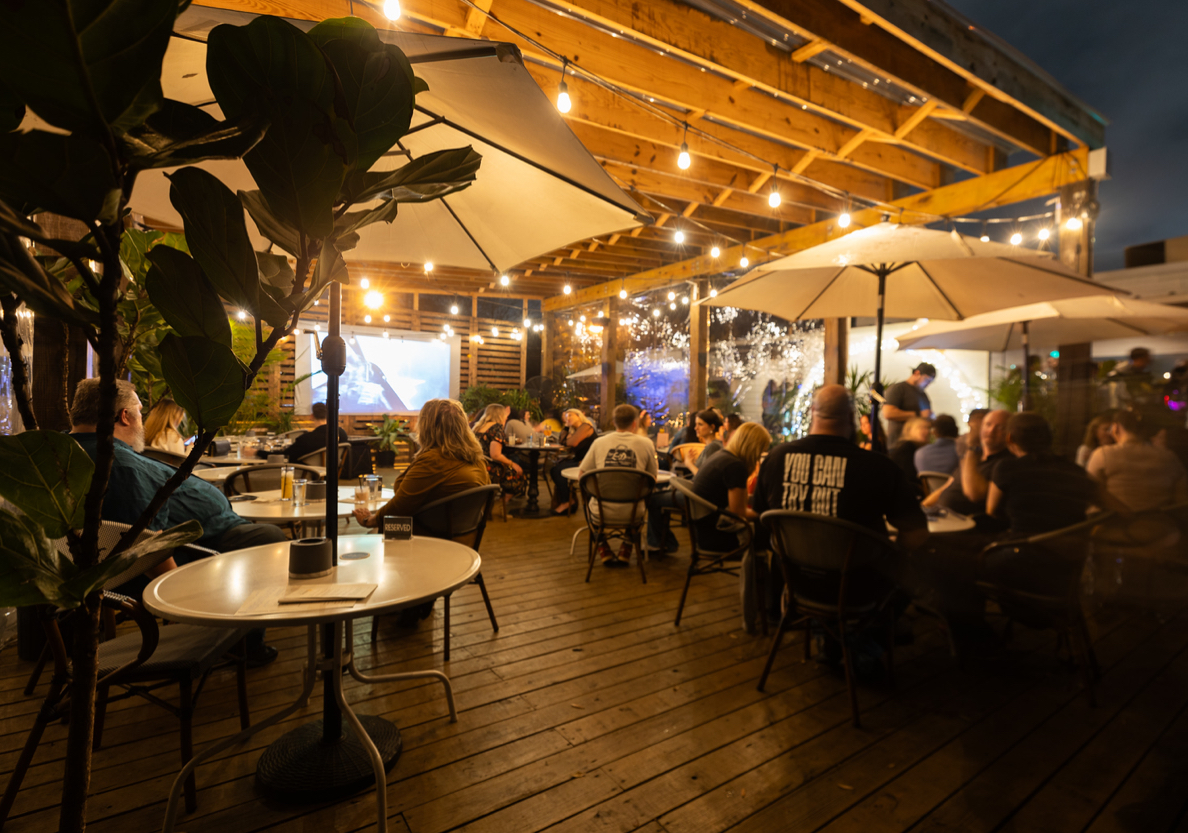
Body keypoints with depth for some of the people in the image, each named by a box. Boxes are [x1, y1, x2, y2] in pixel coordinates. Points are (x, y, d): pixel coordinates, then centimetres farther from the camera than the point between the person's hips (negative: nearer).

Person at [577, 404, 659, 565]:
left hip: (602, 513, 0)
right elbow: (653, 476, 8)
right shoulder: (646, 443, -3)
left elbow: (582, 472, 8)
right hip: (631, 514, 0)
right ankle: (625, 551, 32)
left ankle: (604, 551, 30)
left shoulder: (599, 442, 0)